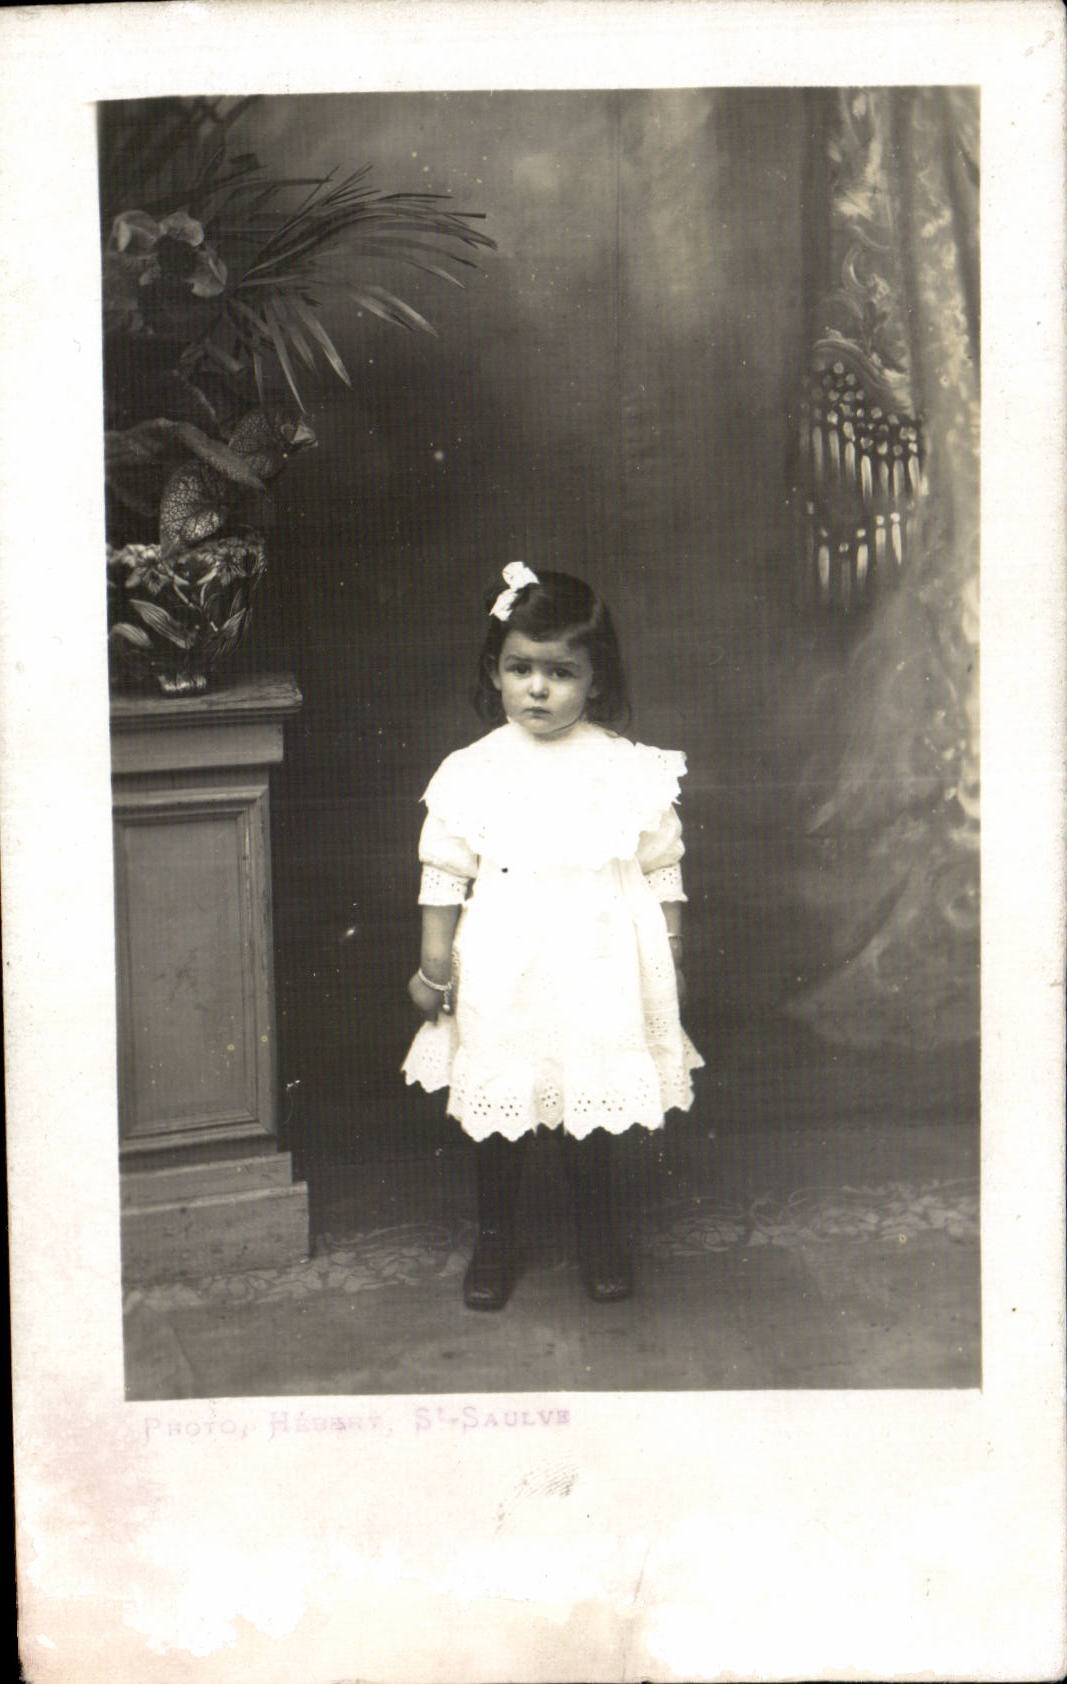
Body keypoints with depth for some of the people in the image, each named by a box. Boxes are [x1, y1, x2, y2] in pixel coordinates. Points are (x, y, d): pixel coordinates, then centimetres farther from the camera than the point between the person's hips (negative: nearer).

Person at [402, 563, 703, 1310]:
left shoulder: (631, 771, -3)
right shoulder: (471, 773, -3)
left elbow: (661, 871, 4)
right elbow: (445, 876, 2)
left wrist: (670, 962, 6)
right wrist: (435, 966, 4)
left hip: (600, 968, 0)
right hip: (502, 969, 0)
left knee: (597, 1103, 10)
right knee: (499, 1105, 10)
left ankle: (602, 1232, 32)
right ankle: (495, 1236, 30)